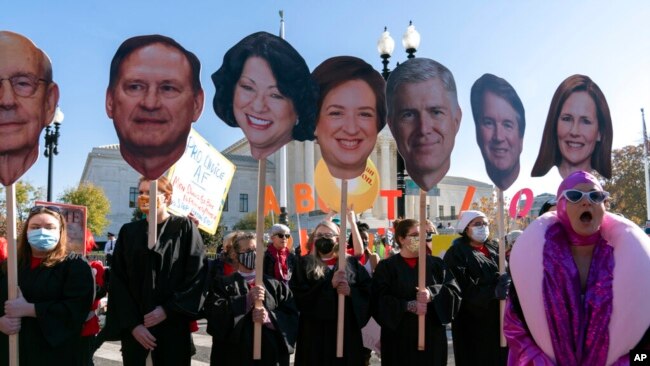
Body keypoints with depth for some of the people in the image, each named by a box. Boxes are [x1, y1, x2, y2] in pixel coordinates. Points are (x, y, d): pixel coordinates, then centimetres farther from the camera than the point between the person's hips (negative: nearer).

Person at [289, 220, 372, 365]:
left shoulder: (352, 263, 8)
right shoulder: (304, 264, 6)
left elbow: (368, 291, 3)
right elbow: (297, 293, -8)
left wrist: (351, 291, -17)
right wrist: (329, 284, -17)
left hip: (346, 330, 1)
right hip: (314, 331, -1)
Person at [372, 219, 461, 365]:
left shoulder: (436, 264, 8)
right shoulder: (386, 267, 0)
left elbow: (454, 291, -4)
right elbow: (379, 301, -10)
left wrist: (432, 294, -21)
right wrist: (408, 306, -21)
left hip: (432, 337, 2)